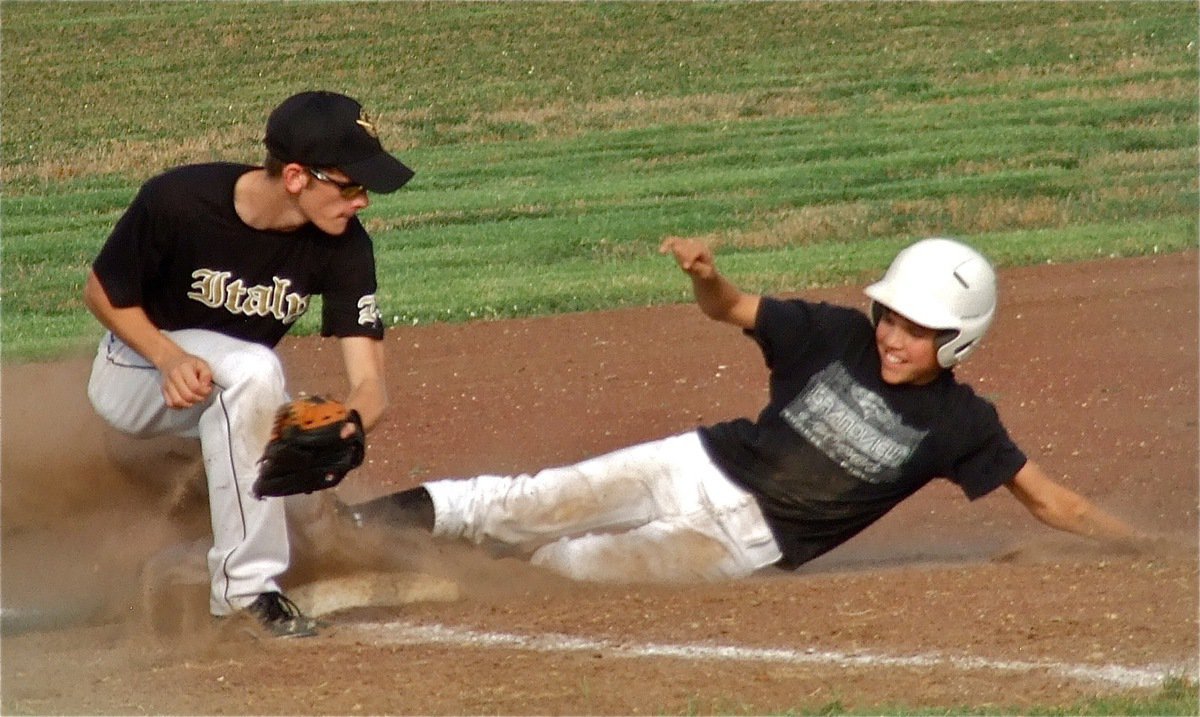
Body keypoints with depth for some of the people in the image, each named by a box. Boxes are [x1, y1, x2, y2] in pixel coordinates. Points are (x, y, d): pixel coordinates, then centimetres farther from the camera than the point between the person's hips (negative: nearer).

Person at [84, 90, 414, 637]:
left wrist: (344, 428, -48)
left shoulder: (343, 247, -20)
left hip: (235, 389, 5)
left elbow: (370, 384, -24)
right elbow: (103, 293, -14)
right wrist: (170, 358, -32)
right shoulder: (177, 202, -29)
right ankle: (246, 584, -30)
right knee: (251, 371, -36)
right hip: (137, 372, -5)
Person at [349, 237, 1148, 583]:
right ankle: (352, 524, -4)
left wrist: (1140, 543, -10)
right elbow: (733, 310, -5)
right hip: (701, 471, 1)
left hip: (747, 545, -1)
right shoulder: (837, 336, -7)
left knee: (573, 565, -13)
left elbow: (1044, 496, -6)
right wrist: (707, 279, -28)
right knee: (528, 505, -11)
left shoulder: (958, 422, -11)